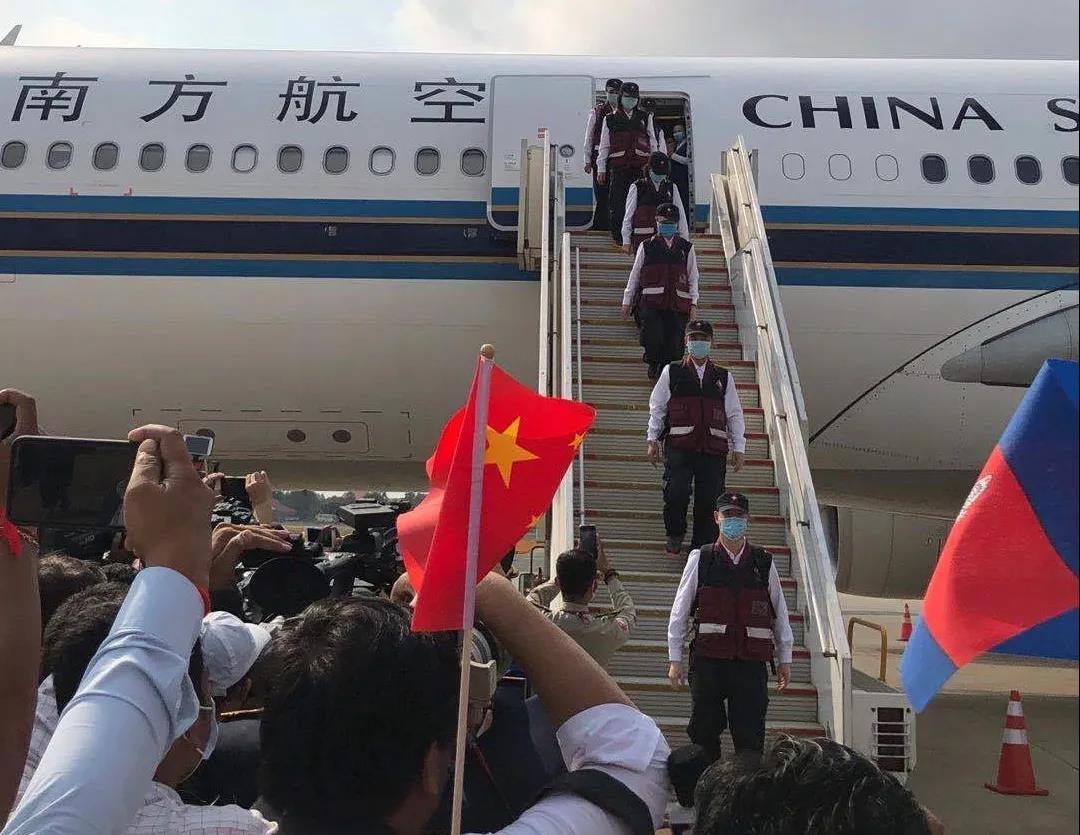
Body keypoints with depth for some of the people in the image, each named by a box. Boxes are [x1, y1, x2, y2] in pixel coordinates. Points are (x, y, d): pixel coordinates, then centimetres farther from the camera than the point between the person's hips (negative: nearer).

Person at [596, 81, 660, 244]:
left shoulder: (646, 118, 14)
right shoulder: (610, 119, 10)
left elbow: (653, 143, 15)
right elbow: (604, 146, 10)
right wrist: (601, 169, 5)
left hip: (641, 167, 1)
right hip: (618, 167, -1)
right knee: (617, 202, -4)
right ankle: (618, 236, 5)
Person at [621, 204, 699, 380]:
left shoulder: (686, 248, 12)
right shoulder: (647, 247, 9)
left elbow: (693, 278, 13)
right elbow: (634, 275, 14)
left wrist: (694, 303, 3)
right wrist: (627, 301, 13)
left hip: (678, 304, 1)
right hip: (651, 302, -1)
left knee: (674, 344, -4)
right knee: (653, 339, -16)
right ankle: (653, 364, 15)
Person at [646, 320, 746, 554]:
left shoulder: (723, 377, 15)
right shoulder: (672, 372, 10)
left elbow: (735, 415, 15)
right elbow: (657, 408, 11)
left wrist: (739, 448, 9)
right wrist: (652, 440, 5)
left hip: (714, 449, 2)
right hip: (679, 447, -2)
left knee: (710, 500, -1)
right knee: (676, 495, -13)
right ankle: (675, 536, 15)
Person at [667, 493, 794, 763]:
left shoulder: (764, 563, 7)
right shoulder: (700, 559, 3)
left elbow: (779, 612, 13)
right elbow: (680, 611, 5)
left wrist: (785, 659, 12)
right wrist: (674, 659, 4)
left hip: (752, 661, 1)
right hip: (708, 659, 0)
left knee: (750, 738, 3)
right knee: (704, 732, 5)